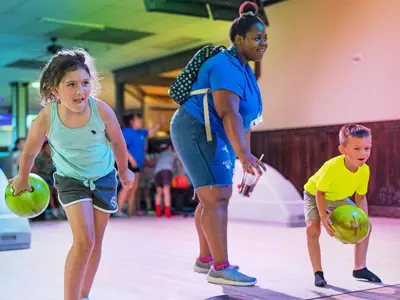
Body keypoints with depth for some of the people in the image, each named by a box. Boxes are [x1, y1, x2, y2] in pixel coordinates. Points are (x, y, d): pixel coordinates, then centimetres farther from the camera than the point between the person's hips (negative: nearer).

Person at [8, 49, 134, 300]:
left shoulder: (102, 111, -25)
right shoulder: (46, 120, -26)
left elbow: (117, 141, -5)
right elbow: (30, 152, -6)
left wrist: (124, 171, 10)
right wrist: (22, 180, 9)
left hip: (104, 178, 2)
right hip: (71, 180, -2)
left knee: (96, 242, 10)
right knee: (84, 240, -17)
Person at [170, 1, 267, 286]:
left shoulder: (244, 70, 15)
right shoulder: (227, 67, -17)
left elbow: (244, 119, 17)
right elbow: (228, 113, -31)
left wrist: (246, 157, 16)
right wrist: (243, 154, -41)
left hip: (212, 136, 11)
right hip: (198, 131, -11)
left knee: (212, 198, 14)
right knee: (218, 196, -16)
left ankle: (205, 259, 24)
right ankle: (221, 268, -17)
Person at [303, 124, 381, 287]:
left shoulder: (365, 170, -24)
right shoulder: (332, 167, -40)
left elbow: (361, 196, -8)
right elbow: (319, 192, -27)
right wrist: (324, 219, -34)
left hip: (339, 199, 5)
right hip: (314, 195, -5)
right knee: (312, 228, -26)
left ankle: (360, 268, 16)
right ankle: (318, 273, -12)